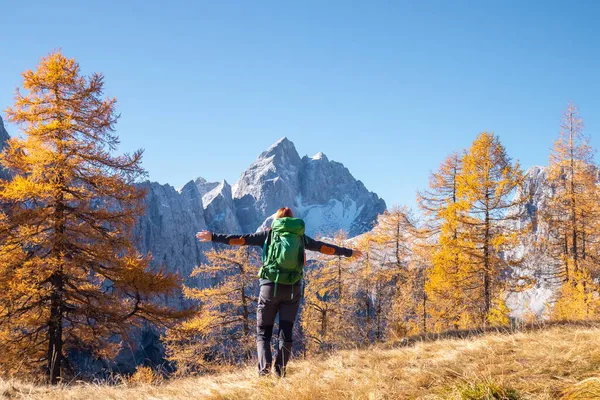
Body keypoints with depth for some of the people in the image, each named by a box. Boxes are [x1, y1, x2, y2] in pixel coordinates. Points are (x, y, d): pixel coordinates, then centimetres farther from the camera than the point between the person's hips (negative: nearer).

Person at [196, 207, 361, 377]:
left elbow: (240, 239, 1)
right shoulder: (301, 237, 11)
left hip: (270, 288, -1)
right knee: (286, 333, 7)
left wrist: (213, 237, 5)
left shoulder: (268, 234, 5)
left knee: (263, 332, 6)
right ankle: (280, 371, -5)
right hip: (292, 290, 2)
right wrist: (349, 252, 31)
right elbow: (324, 247, 19)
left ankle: (265, 364, -17)